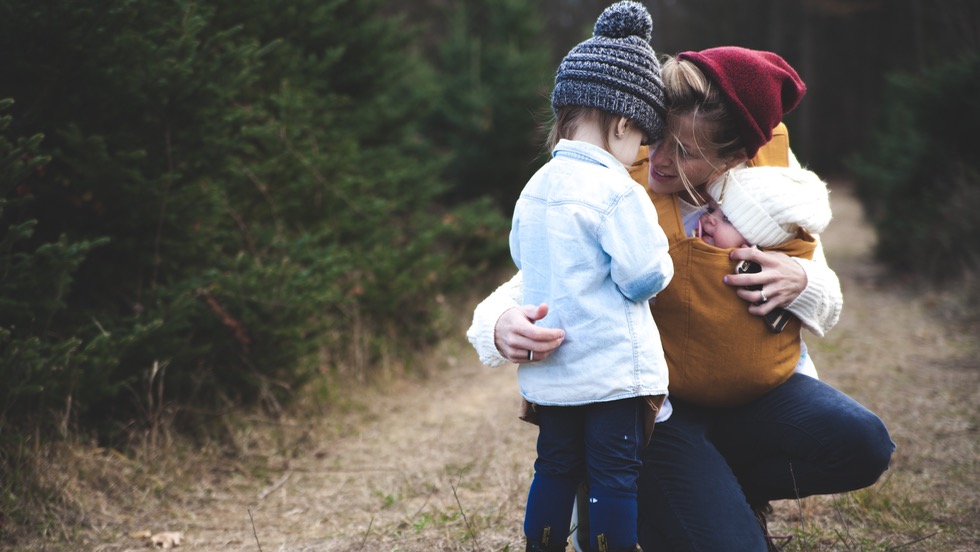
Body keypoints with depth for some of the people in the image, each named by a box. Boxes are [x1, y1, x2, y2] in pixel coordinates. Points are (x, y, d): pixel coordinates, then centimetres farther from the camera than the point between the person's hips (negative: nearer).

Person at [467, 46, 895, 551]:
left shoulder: (775, 167, -6)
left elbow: (827, 306, 5)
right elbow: (528, 289, -18)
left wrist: (800, 282, -20)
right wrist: (503, 326, -43)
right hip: (655, 408, -4)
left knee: (860, 444, -23)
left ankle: (732, 490, 6)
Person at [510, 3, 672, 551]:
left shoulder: (534, 188, 6)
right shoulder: (619, 192, -16)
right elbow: (644, 278, -17)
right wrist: (661, 260, 3)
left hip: (549, 373, 7)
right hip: (614, 369, -7)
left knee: (555, 470, 17)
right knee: (616, 477, 2)